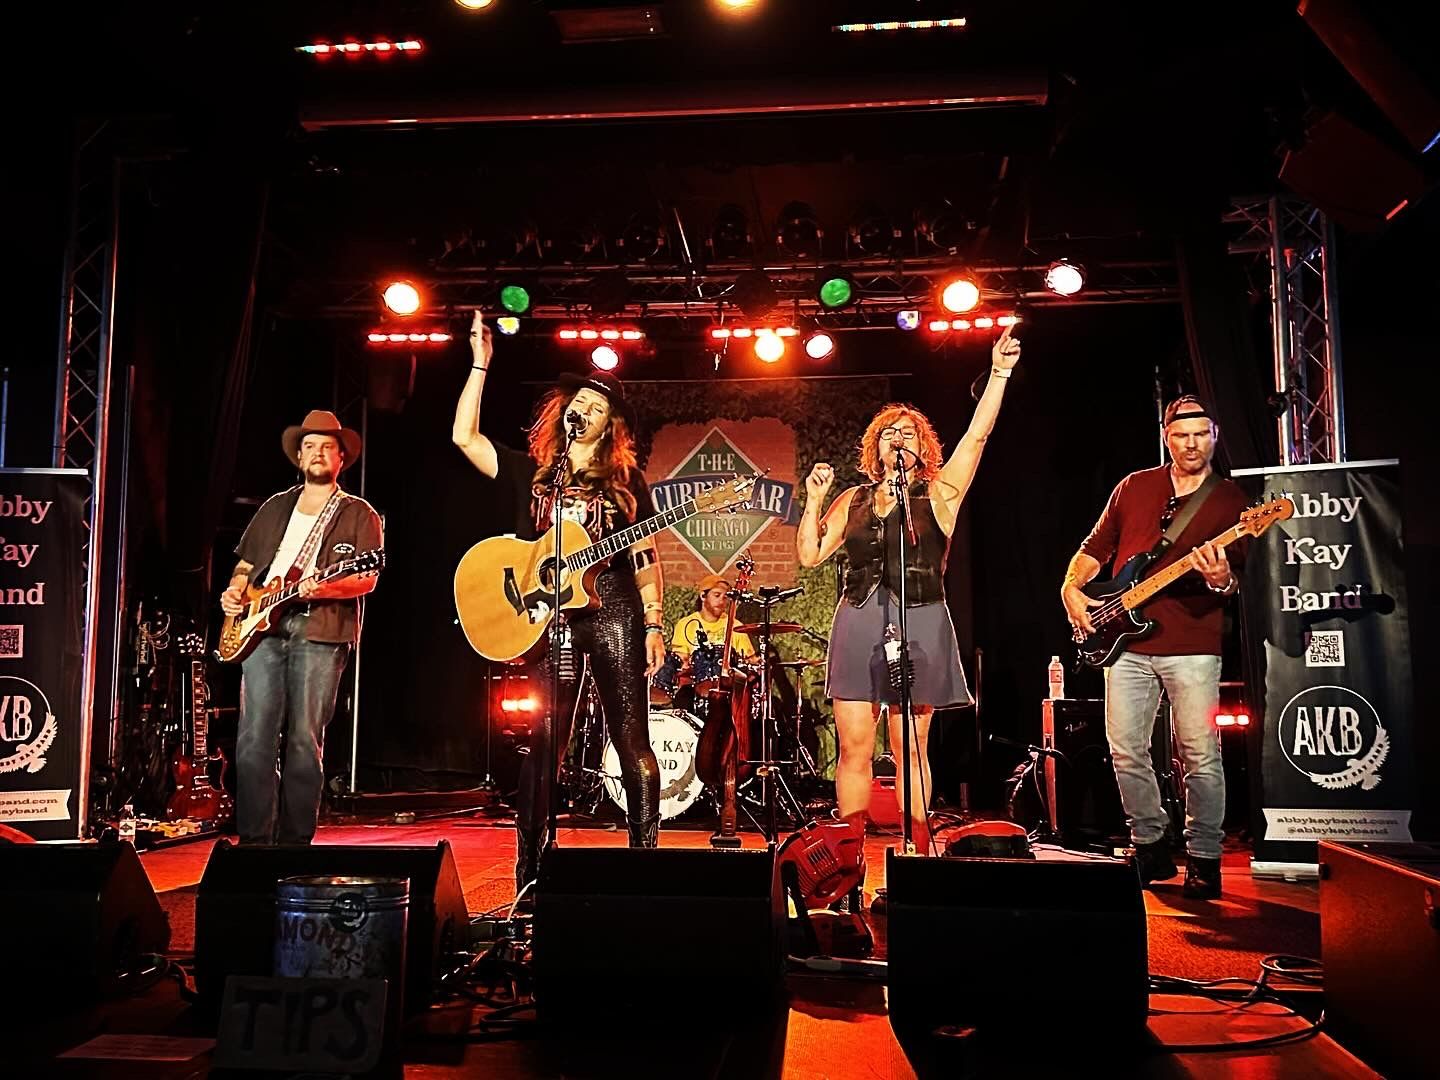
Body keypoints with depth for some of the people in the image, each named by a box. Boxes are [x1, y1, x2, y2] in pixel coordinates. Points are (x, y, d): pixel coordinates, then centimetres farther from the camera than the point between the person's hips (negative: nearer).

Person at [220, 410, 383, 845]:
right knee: (254, 738, -3)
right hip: (262, 628, 4)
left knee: (305, 740, -4)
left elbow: (367, 578, -2)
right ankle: (254, 838, 3)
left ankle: (295, 840, 4)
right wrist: (235, 590, 5)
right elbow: (246, 564, 26)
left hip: (320, 632, -3)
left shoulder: (359, 514, 8)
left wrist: (324, 587, -20)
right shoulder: (274, 508, 22)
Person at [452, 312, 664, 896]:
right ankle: (530, 874, 10)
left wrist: (654, 626, 1)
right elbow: (464, 436, 2)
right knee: (543, 744, 2)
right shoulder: (530, 471, 13)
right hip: (549, 619, 1)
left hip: (614, 613, -1)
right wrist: (480, 364, 0)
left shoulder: (625, 479, 11)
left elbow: (645, 558, 9)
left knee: (632, 741, -1)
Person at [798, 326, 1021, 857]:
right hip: (858, 626, 2)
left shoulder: (939, 494, 6)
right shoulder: (853, 499, 14)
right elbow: (810, 555, 10)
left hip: (920, 627, -2)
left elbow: (977, 435, -5)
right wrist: (814, 500, 0)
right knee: (854, 747, 0)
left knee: (911, 750, 4)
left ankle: (918, 851, 12)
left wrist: (999, 374, -11)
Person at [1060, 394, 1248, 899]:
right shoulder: (1134, 486, 11)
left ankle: (1204, 859, 12)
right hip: (1126, 641, 3)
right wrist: (1071, 587, 0)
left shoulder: (1231, 498, 4)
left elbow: (1236, 575, -2)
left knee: (1201, 757, -3)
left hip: (1192, 645, -3)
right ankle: (1150, 846, 22)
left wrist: (1223, 580, -25)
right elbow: (1095, 547, 16)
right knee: (1126, 750, 5)